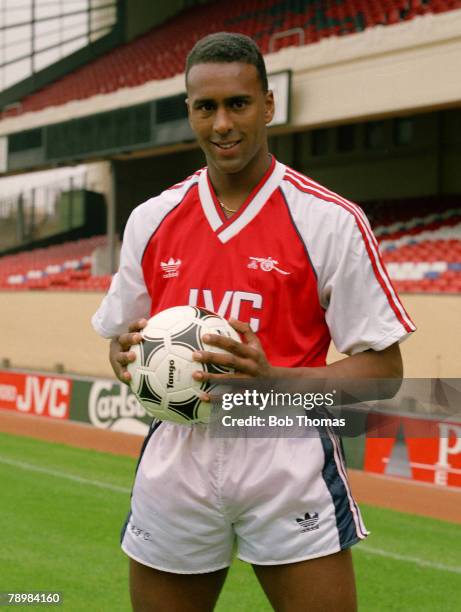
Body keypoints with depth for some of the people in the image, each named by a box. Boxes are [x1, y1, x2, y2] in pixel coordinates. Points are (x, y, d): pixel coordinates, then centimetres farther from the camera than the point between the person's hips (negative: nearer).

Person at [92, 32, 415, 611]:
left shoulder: (331, 220, -6)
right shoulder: (150, 220, 8)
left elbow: (382, 366, -6)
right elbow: (120, 336, 18)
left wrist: (274, 379, -21)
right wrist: (127, 358, -6)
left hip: (287, 461, -3)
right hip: (174, 462, 4)